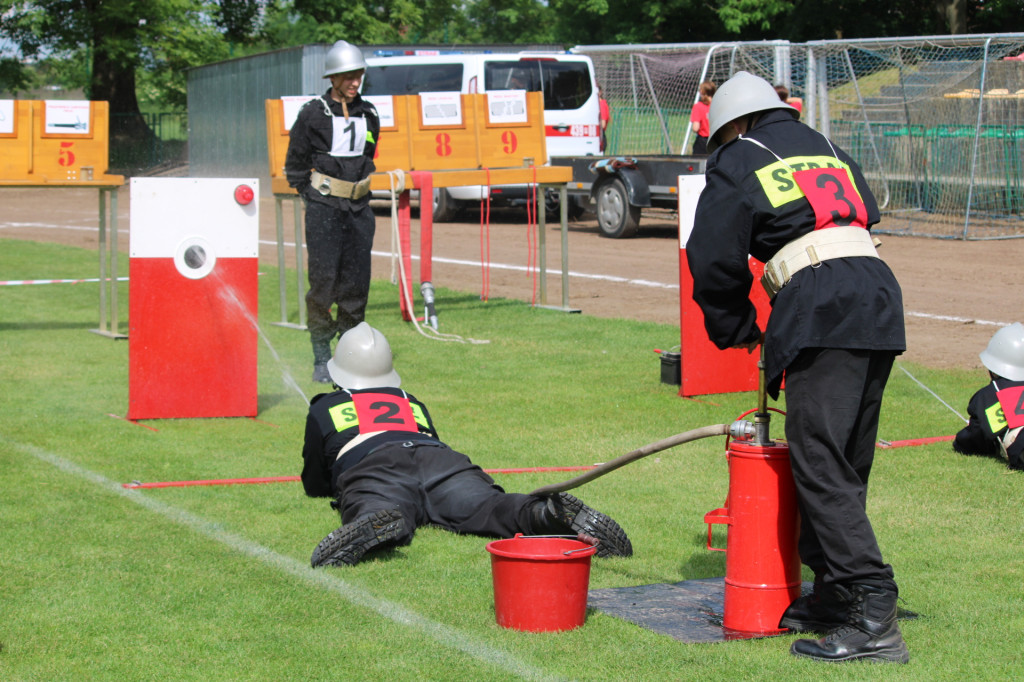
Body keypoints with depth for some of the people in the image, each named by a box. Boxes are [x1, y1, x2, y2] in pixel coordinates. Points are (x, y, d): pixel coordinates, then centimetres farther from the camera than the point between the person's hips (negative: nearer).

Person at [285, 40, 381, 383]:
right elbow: (295, 165, 4)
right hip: (324, 209, -4)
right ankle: (321, 359, 2)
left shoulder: (368, 114, 9)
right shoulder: (313, 114, -5)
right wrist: (313, 196, 5)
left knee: (357, 282, 2)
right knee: (323, 280, -7)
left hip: (359, 209, 4)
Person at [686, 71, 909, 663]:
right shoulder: (827, 150, 30)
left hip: (819, 309, -7)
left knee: (820, 465, -9)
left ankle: (873, 618, -16)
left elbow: (714, 260, 9)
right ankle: (832, 597, 20)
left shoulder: (735, 163, 12)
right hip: (881, 298, 7)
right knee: (848, 465, 14)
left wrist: (738, 331, 25)